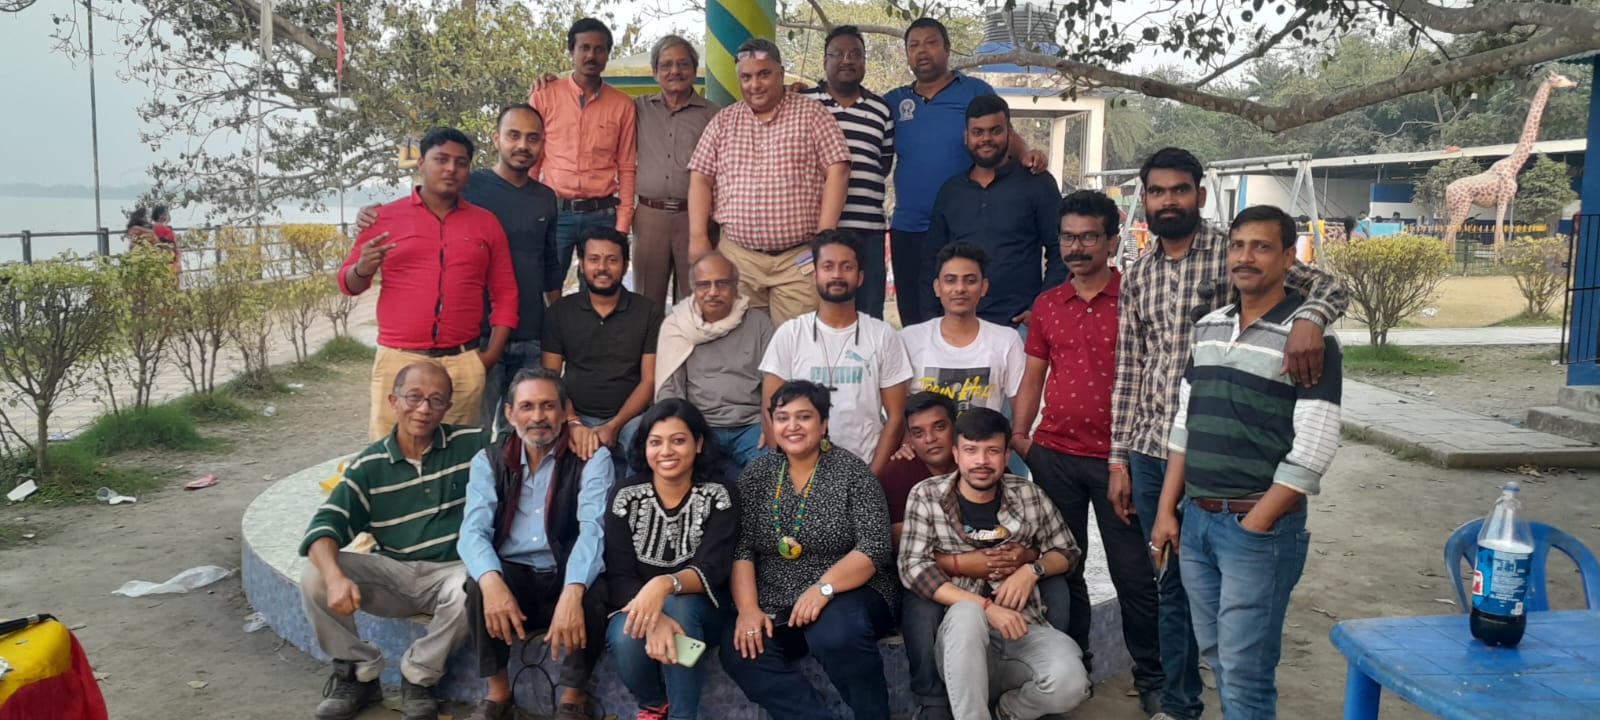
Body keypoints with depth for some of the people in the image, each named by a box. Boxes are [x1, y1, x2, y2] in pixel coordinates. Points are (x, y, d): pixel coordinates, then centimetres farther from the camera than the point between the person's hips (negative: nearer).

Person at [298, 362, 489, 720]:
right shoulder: (368, 466, 2)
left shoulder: (472, 444, -2)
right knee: (314, 579, -19)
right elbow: (326, 525, -6)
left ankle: (417, 677, -8)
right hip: (391, 571, 3)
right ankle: (359, 672, 3)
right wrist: (335, 577, -27)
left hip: (451, 570, -2)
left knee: (469, 593, -37)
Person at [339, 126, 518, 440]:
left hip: (464, 364, 1)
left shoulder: (486, 223, 11)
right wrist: (363, 269, -12)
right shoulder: (386, 217, 7)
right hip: (397, 360, -1)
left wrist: (492, 354, 2)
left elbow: (505, 293, 12)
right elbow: (347, 283, 11)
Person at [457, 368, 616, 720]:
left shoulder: (592, 458, -5)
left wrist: (571, 593, -38)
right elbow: (474, 531, -11)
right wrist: (491, 581, -34)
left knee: (591, 594, -32)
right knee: (479, 583, -29)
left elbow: (592, 529, -19)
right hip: (512, 576, 2)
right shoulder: (489, 461, 3)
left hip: (568, 579, -1)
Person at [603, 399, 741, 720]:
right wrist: (653, 616, -35)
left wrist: (665, 585, -44)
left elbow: (712, 570, -22)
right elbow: (618, 576, -14)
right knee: (625, 638, -31)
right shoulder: (625, 497, -8)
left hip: (699, 612, -1)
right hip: (637, 607, 1)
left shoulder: (718, 497, -12)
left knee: (677, 606, -34)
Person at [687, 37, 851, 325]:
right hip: (737, 257, 3)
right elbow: (701, 179, 10)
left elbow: (836, 172, -4)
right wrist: (698, 237, -1)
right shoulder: (723, 121, 12)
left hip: (799, 258, -3)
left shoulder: (811, 114, 2)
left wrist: (824, 236, -11)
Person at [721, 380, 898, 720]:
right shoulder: (756, 474, 6)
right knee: (739, 651, -22)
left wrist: (822, 588, -26)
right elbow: (741, 548, 1)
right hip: (775, 607, 4)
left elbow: (874, 547, -12)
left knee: (837, 633, -33)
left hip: (848, 595, -3)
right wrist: (748, 608, -14)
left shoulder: (851, 472, -4)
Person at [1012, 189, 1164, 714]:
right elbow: (1033, 377, 12)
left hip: (1118, 457, -4)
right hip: (1054, 456, 4)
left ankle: (1151, 676, 20)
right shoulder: (1046, 305, 8)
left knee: (1133, 573, 4)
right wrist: (1019, 436, -1)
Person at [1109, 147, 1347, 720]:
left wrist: (1307, 318, -32)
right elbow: (1128, 373, 11)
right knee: (1170, 584, 14)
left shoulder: (1232, 252, -3)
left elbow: (1330, 288, -8)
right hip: (1150, 450, 4)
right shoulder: (1136, 277, 10)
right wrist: (1118, 459, 8)